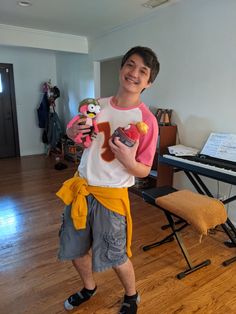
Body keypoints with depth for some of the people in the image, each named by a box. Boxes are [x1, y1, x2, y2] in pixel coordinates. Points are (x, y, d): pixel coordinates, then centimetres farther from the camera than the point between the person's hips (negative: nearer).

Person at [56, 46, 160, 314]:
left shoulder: (147, 120, -14)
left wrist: (128, 161, -30)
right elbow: (77, 133, 15)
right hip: (80, 187, 6)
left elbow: (144, 171, -9)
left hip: (111, 194, -5)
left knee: (115, 257, 11)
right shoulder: (97, 105, -1)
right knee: (75, 249, 20)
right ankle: (89, 288, 52)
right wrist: (73, 132, -7)